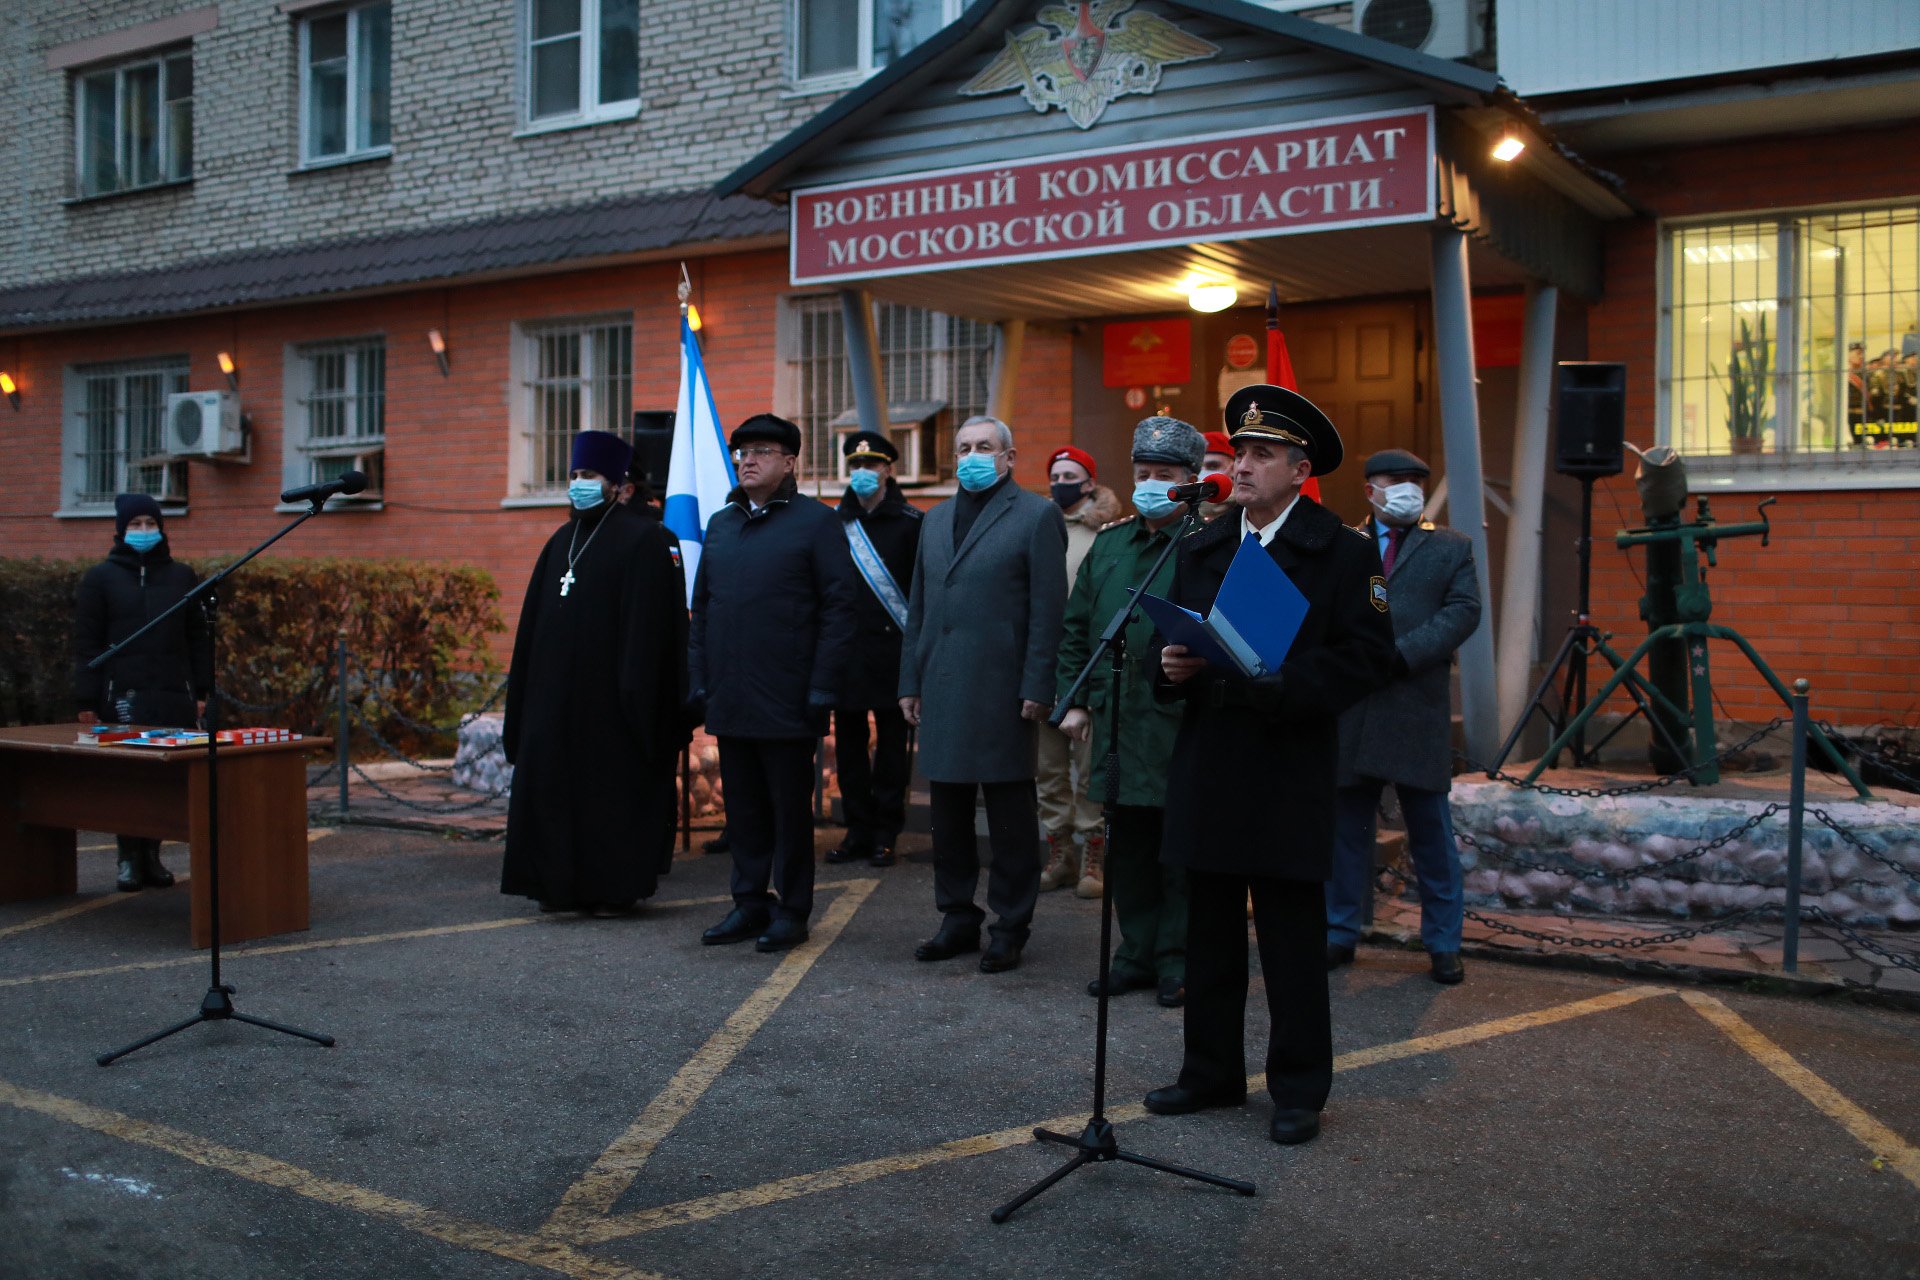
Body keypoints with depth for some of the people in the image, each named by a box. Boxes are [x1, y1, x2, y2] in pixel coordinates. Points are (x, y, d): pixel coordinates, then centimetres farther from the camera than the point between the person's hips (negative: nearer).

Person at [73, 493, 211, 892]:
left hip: (174, 695, 2)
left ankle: (153, 854, 11)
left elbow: (198, 636, 14)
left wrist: (202, 691, 7)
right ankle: (129, 858, 8)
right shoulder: (100, 578, 6)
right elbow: (86, 642, 2)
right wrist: (86, 701, -4)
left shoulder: (181, 576, 13)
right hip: (123, 695, -2)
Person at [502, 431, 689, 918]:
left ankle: (616, 887, 12)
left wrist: (634, 690, -19)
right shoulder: (561, 541, 14)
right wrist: (525, 690, 12)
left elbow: (647, 623, -13)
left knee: (612, 790, 1)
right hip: (556, 693, 7)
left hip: (609, 695, -7)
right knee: (553, 786, 10)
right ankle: (562, 883, 20)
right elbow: (534, 623, 16)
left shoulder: (644, 539, -7)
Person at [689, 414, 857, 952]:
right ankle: (749, 903, 22)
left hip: (787, 700, -5)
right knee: (742, 806, 12)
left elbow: (838, 607, -8)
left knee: (790, 807, 3)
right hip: (729, 700, 6)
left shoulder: (816, 521, -4)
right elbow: (702, 606, 17)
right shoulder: (721, 524, 14)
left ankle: (792, 910, 14)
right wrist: (699, 679, 9)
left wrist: (822, 688, -13)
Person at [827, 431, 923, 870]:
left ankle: (885, 834, 12)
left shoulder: (910, 522, -2)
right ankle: (858, 830, 18)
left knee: (891, 743, 4)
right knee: (849, 743, 8)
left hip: (892, 650, -4)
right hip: (846, 651, 4)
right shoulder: (836, 522, 9)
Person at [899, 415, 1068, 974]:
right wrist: (910, 681, 12)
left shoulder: (1037, 515, -1)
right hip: (942, 690, 6)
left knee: (1010, 814, 3)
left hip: (1002, 691, -6)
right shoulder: (936, 519, 17)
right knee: (948, 812, 12)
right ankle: (958, 917, 24)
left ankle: (1010, 926, 13)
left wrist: (1037, 688, -13)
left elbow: (1048, 609, -7)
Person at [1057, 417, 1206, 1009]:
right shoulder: (1109, 544, 14)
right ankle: (1138, 954, 25)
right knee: (1127, 846, 13)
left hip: (1180, 723, -6)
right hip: (1116, 718, 6)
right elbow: (1076, 626, 18)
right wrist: (1075, 699, 11)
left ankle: (1177, 961, 15)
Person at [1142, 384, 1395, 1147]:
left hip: (1289, 775, -5)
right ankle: (1211, 1073, 25)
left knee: (1293, 939, 3)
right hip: (1206, 765, 5)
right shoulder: (1200, 551, 14)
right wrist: (1171, 668, -3)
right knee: (1209, 934, 13)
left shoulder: (1343, 552, -3)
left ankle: (1299, 1089, 15)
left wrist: (1285, 683, -21)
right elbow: (1175, 642, 19)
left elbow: (1369, 656, -10)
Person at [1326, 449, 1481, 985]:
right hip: (1348, 707, 1)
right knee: (1345, 826, 9)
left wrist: (1401, 653, -14)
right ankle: (1340, 934, 19)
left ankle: (1443, 942, 14)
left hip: (1418, 707, -1)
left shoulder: (1451, 547, 10)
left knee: (1432, 831, 4)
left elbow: (1464, 610, -3)